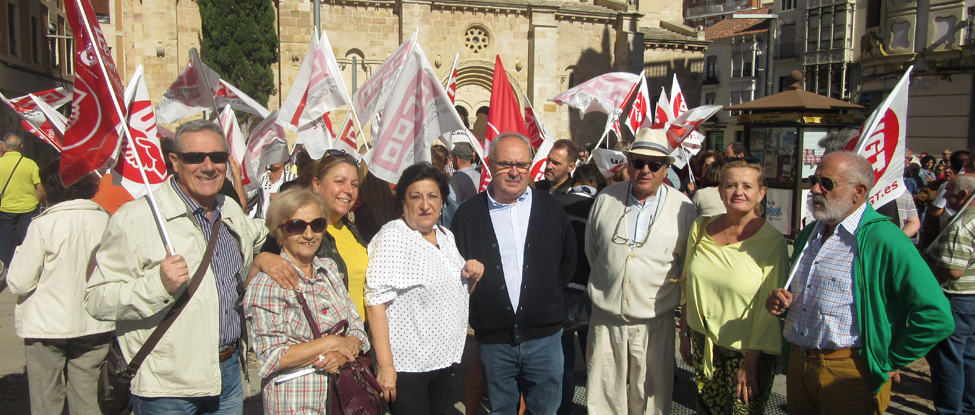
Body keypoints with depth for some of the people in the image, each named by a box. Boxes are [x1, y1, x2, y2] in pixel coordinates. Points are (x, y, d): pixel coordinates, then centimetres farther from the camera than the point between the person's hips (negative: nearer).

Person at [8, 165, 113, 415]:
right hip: (94, 324, 3)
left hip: (47, 326, -3)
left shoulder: (44, 225, -13)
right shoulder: (104, 220, -3)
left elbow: (19, 283, -9)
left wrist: (20, 252, 6)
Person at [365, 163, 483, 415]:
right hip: (407, 364, -7)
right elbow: (375, 302, -19)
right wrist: (385, 365, -22)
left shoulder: (446, 236, 8)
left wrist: (470, 274, -1)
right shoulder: (392, 237, -14)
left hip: (443, 358, 7)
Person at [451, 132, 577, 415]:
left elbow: (569, 262, 13)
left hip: (544, 337, 1)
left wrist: (548, 296, 7)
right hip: (493, 341, 0)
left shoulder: (550, 209, 3)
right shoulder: (468, 214, 0)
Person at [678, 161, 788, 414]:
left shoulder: (772, 241, -13)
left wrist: (750, 363, -12)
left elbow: (769, 309, -12)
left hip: (746, 350, -4)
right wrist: (685, 334, 10)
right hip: (704, 344, 4)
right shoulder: (701, 228, -1)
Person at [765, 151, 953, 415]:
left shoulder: (883, 241, -15)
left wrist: (889, 363, -10)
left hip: (849, 374, -6)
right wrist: (779, 301, 2)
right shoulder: (807, 236, 10)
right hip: (797, 366, 7)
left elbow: (936, 317, -19)